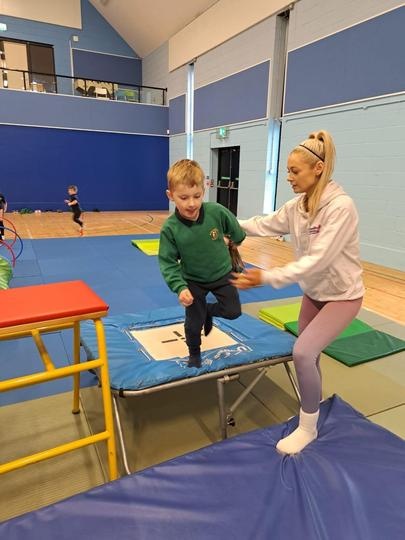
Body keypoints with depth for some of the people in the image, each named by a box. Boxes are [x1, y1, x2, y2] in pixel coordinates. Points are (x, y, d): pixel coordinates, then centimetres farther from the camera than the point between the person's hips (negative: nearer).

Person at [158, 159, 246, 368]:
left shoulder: (217, 212, -25)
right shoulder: (170, 228, -26)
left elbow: (236, 231, -2)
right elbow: (167, 262, -19)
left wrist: (236, 242, 18)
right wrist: (180, 287, -30)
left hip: (222, 274, 2)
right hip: (193, 280, -1)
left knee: (233, 311, 8)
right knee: (194, 323, 7)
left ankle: (208, 310, 39)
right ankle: (194, 353, 37)